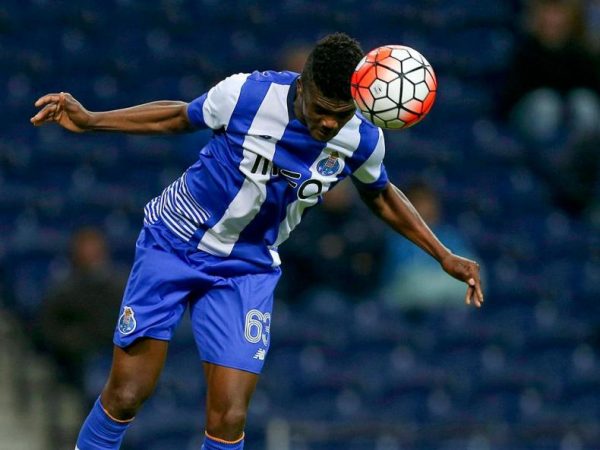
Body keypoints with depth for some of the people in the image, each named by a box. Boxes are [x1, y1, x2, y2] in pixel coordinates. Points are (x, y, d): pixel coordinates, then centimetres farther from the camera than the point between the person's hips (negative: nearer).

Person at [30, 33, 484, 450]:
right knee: (126, 395, -5)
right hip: (173, 244, -1)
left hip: (247, 272, 2)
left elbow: (380, 195, 10)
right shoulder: (247, 94, -21)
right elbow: (179, 117, -1)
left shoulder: (362, 140, -13)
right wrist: (90, 120, -8)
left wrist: (445, 256, 7)